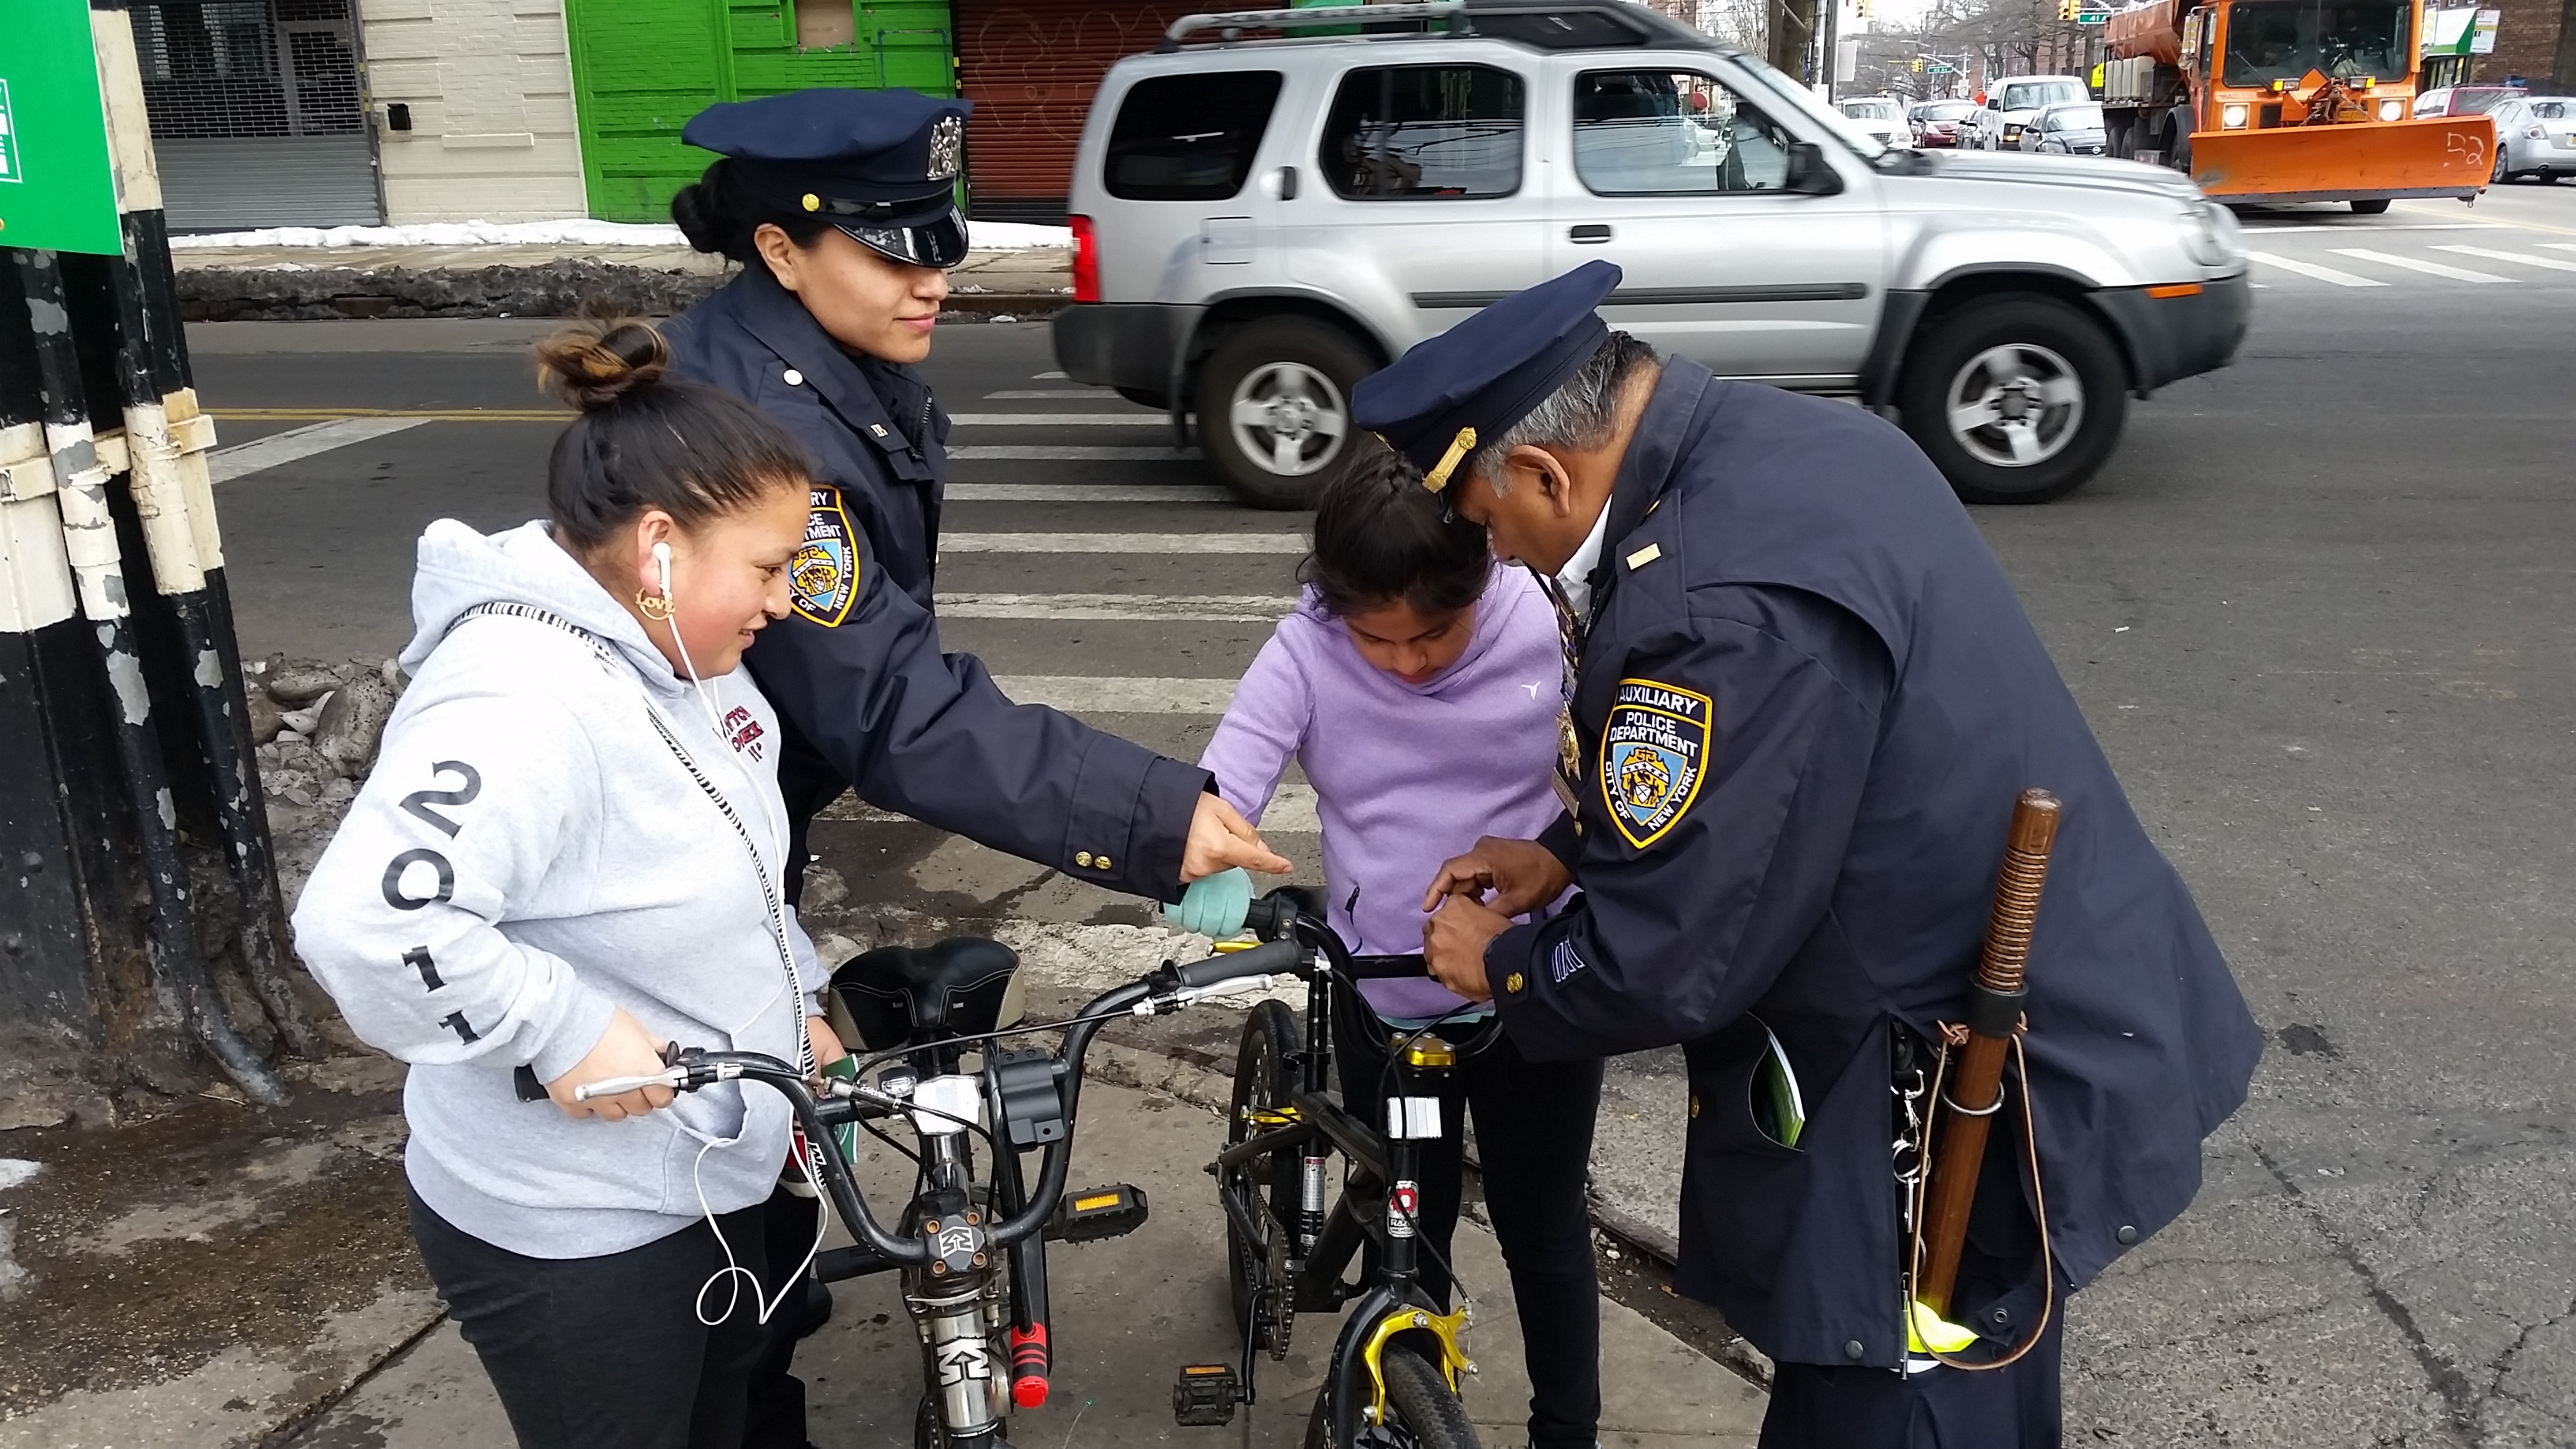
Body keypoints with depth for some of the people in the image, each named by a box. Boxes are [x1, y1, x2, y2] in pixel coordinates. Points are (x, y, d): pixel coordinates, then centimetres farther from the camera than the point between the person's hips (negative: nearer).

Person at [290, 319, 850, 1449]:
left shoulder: (665, 653, 1)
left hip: (698, 1183, 9)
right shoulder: (527, 702, -31)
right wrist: (566, 1028, -32)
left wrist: (791, 1001, 9)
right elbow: (363, 921, -41)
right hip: (567, 1235, -9)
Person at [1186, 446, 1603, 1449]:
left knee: (1542, 1229, 15)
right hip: (1383, 1003, 1)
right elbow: (1232, 769, -23)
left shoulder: (1552, 631, -15)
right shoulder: (1307, 651, -13)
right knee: (1406, 1238, 17)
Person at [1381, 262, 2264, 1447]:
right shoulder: (1777, 440, 0)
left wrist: (1500, 964, -5)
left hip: (1958, 1113, -9)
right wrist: (1567, 851, 11)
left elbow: (1663, 967, -24)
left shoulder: (1722, 605, -32)